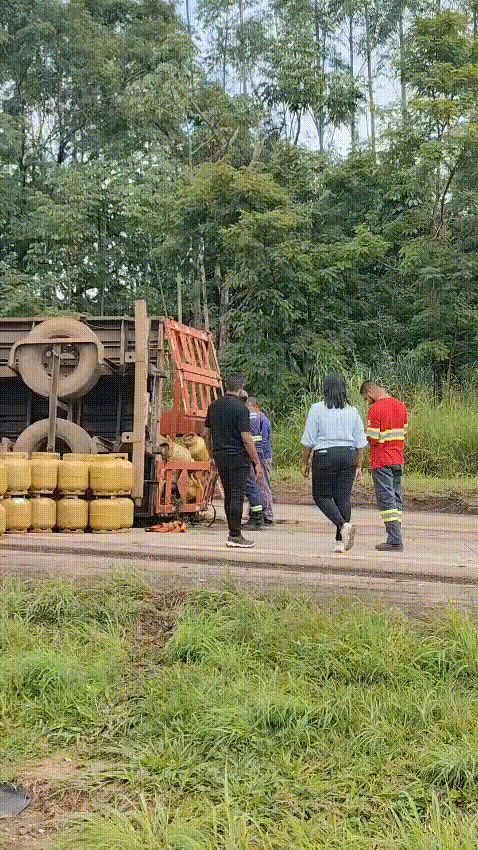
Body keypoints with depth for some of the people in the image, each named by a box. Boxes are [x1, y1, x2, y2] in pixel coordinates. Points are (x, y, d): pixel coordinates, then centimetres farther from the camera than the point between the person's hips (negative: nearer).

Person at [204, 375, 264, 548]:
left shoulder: (214, 405, 10)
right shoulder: (240, 408, -12)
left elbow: (206, 433, 15)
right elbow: (246, 438, -15)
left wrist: (212, 454, 26)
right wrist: (257, 463, -11)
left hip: (220, 457, 7)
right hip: (238, 457, -7)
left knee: (229, 495, 12)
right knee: (237, 496, -6)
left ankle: (234, 533, 17)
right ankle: (235, 535, -6)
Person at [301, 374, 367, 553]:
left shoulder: (317, 409, -3)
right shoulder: (352, 411, 7)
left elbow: (309, 440, -3)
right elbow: (360, 442, 8)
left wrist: (305, 462, 5)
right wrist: (358, 466, 14)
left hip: (325, 455, -4)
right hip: (348, 456, 4)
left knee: (321, 496, 7)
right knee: (343, 497, 6)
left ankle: (343, 525, -16)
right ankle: (340, 541, 5)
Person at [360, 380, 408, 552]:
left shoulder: (375, 409, -14)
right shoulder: (401, 406, 9)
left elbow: (372, 439, -15)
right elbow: (404, 434, 14)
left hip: (381, 462, -7)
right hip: (398, 460, 7)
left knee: (387, 500, -5)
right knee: (396, 499, 12)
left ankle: (395, 540, -8)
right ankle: (396, 537, 13)